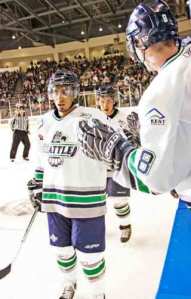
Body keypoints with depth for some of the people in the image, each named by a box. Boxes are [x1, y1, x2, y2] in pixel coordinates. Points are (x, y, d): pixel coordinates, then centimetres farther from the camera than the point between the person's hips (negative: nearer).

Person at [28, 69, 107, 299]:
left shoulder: (91, 118, -14)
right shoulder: (46, 121, 7)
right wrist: (37, 185, 18)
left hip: (85, 200, -6)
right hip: (54, 200, 6)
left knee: (89, 254, 8)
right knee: (62, 248, 22)